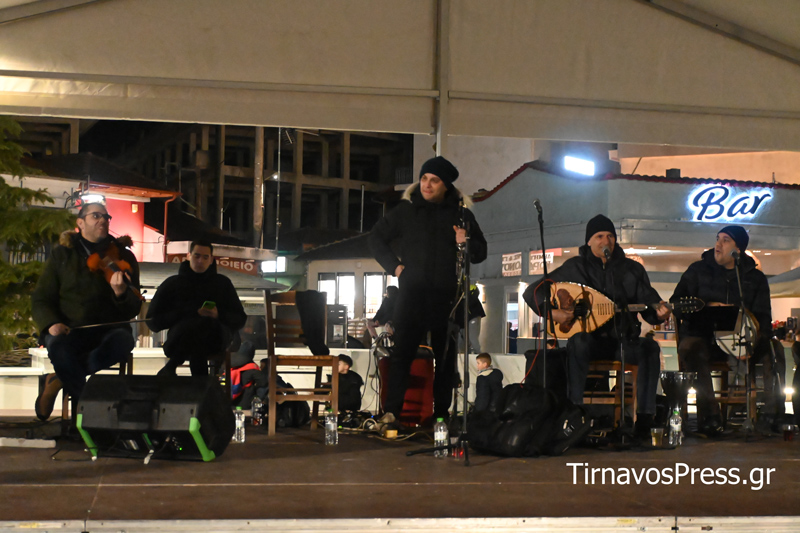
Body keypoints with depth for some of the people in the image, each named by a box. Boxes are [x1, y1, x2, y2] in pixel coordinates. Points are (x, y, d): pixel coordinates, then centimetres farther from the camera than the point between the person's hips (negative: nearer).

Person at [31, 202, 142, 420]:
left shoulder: (123, 256, 8)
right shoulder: (62, 254, 8)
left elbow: (133, 310, 2)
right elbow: (41, 299, 8)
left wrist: (121, 293, -22)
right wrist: (51, 323, -14)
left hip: (109, 327, 1)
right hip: (69, 329, -1)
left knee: (122, 342, -35)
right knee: (60, 348, -36)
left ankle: (57, 380, -21)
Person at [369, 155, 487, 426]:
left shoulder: (462, 214, 9)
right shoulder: (406, 210, 7)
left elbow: (481, 253, 14)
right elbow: (377, 237, 16)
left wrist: (466, 243, -8)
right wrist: (393, 266, 4)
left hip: (448, 296, 2)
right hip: (412, 293, -2)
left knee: (446, 356, 6)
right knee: (402, 351, -9)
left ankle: (441, 412, 14)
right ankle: (391, 411, -11)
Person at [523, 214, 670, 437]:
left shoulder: (632, 270, 9)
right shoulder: (575, 267, 4)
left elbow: (649, 305, 5)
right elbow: (532, 292, 2)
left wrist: (658, 313, -20)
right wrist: (550, 311, -17)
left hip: (623, 341, 2)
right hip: (590, 340, -2)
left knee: (650, 348, -30)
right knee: (578, 342, -37)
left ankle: (644, 417, -29)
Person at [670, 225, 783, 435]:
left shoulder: (755, 277, 12)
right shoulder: (698, 270, 9)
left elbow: (763, 316, 7)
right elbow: (676, 303, 4)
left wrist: (756, 339, -14)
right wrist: (708, 307, -12)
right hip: (703, 337, -2)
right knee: (689, 348, -37)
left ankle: (775, 413, -21)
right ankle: (709, 414, -37)